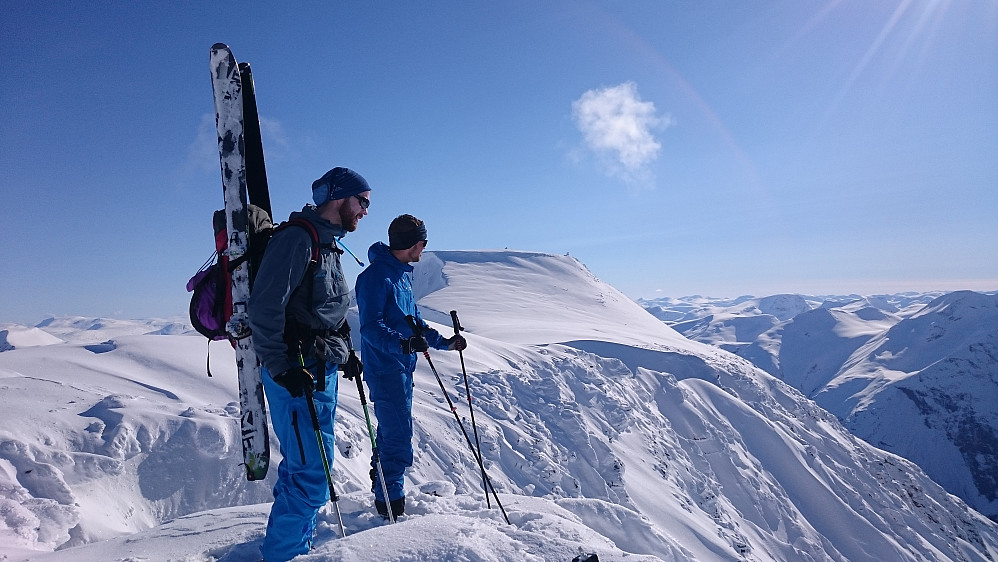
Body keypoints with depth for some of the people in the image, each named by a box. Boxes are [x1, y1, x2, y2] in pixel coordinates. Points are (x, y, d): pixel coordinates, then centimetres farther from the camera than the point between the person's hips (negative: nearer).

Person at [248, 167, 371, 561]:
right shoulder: (296, 238, -14)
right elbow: (264, 308, -20)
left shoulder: (328, 246, 18)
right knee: (311, 475, -8)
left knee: (301, 468, 19)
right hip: (296, 375, -10)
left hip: (322, 372, 10)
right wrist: (281, 367, -22)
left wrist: (344, 352, 19)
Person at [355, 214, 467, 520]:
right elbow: (371, 327, -24)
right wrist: (403, 344, -39)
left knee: (391, 434, 20)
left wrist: (444, 342, 20)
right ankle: (390, 505, 7)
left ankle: (381, 489, 36)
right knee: (398, 442, -6)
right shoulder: (375, 276, -16)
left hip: (402, 368, 10)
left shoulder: (403, 274, 14)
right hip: (385, 370, -10)